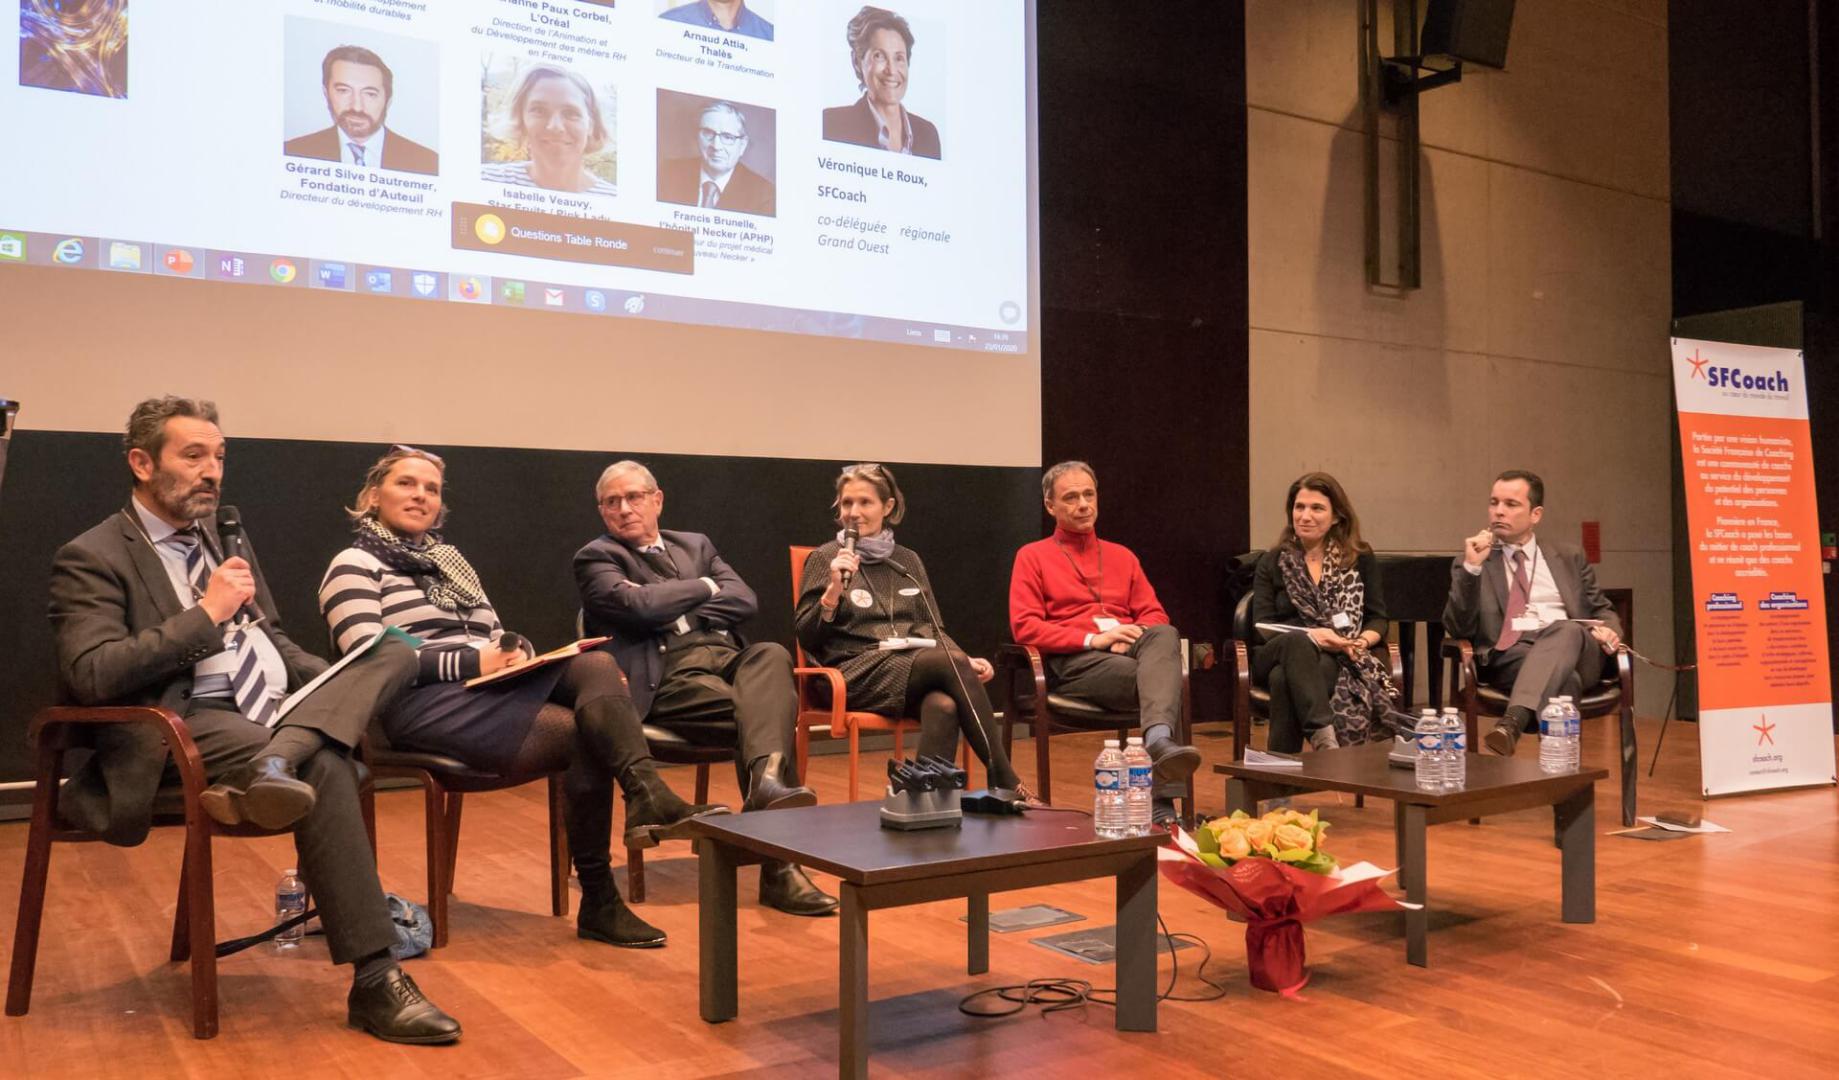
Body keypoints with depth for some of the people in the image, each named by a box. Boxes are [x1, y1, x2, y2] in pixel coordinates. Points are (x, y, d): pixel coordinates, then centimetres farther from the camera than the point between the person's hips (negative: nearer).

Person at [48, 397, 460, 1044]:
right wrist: (205, 615, -16)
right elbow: (88, 676, -16)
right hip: (192, 724, -8)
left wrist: (347, 688, 8)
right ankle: (374, 985, -33)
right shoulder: (91, 558, -1)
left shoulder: (225, 538, 24)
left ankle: (272, 765, -41)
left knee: (395, 655, -17)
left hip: (278, 708, 8)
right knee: (324, 769, -36)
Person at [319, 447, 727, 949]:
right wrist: (470, 661, -16)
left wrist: (514, 651, -4)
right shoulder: (355, 565, 4)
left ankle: (648, 796, -42)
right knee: (588, 730, -27)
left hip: (487, 685, 6)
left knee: (596, 664, -27)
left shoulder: (450, 559, 27)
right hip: (423, 702, -6)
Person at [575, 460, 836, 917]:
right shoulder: (596, 558, 13)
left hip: (729, 656, 5)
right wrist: (703, 587, 5)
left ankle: (767, 778, -55)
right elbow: (637, 606, -9)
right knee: (771, 703, -31)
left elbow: (745, 601, 11)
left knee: (772, 654, -33)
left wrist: (680, 611, -1)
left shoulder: (696, 545, 27)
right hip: (670, 674, -5)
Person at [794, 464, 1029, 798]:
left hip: (917, 668, 4)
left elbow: (932, 627, 18)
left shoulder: (907, 560, 19)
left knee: (943, 705, -35)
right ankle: (1006, 784, -27)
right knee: (951, 663, -30)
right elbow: (806, 636, 0)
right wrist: (833, 591, -16)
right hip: (858, 673, -4)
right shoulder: (825, 558, 6)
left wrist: (966, 661, 0)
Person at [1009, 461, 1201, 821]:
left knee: (1165, 636, -34)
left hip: (1129, 650, 4)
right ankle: (1159, 804, -40)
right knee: (1162, 680, -32)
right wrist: (1093, 639, -12)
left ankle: (1158, 739, -58)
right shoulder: (1032, 557, 13)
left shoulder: (1122, 556, 27)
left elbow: (1156, 615, 18)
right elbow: (1024, 627, -1)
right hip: (1072, 663, -4)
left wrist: (1132, 636, -7)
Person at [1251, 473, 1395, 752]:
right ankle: (1325, 738, -54)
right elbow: (1261, 625, 5)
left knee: (1285, 678, -38)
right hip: (1277, 655, 1)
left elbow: (1378, 619, 13)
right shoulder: (1272, 563, 15)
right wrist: (1310, 635, -14)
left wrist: (1363, 641, -11)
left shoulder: (1360, 559, 16)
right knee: (1299, 641, -40)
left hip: (1339, 659, -1)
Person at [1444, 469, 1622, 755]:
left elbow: (1602, 610, 27)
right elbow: (1458, 630, 2)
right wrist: (1472, 568, -10)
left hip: (1574, 646, 2)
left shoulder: (1569, 557, 23)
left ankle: (1512, 722, -52)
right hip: (1507, 657, -1)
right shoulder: (1470, 562, 14)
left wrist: (1608, 629, 1)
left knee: (1567, 630, -36)